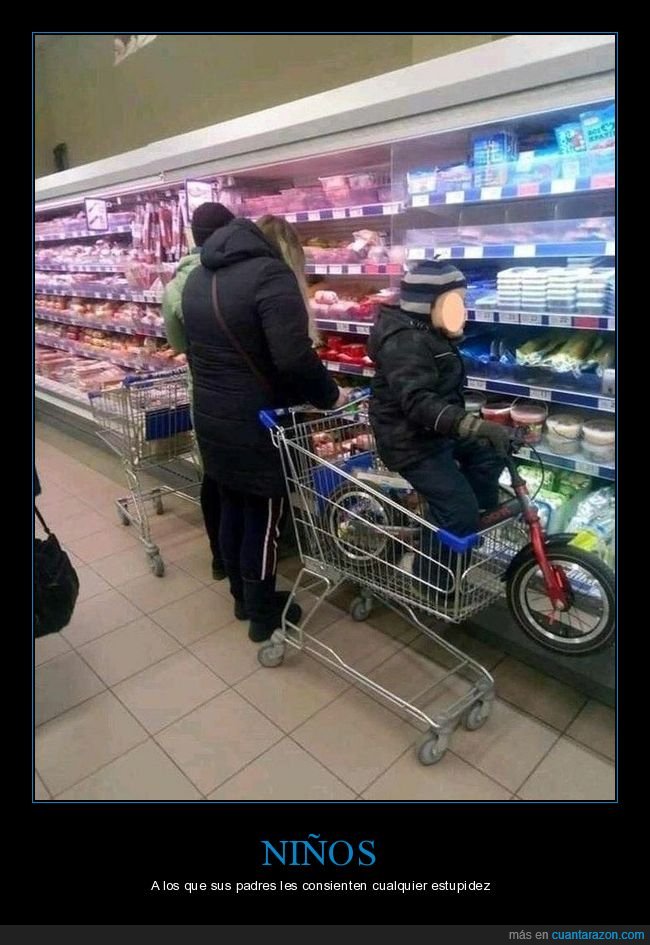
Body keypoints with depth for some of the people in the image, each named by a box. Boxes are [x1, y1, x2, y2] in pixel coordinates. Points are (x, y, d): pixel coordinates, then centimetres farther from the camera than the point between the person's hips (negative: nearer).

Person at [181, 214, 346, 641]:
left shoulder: (198, 276, 13)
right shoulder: (271, 274, -16)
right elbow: (294, 357, -26)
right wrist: (330, 396, -11)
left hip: (212, 416, 9)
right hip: (257, 423, -8)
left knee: (232, 509, 19)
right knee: (262, 518, 6)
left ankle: (242, 597, 36)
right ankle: (262, 614, 22)